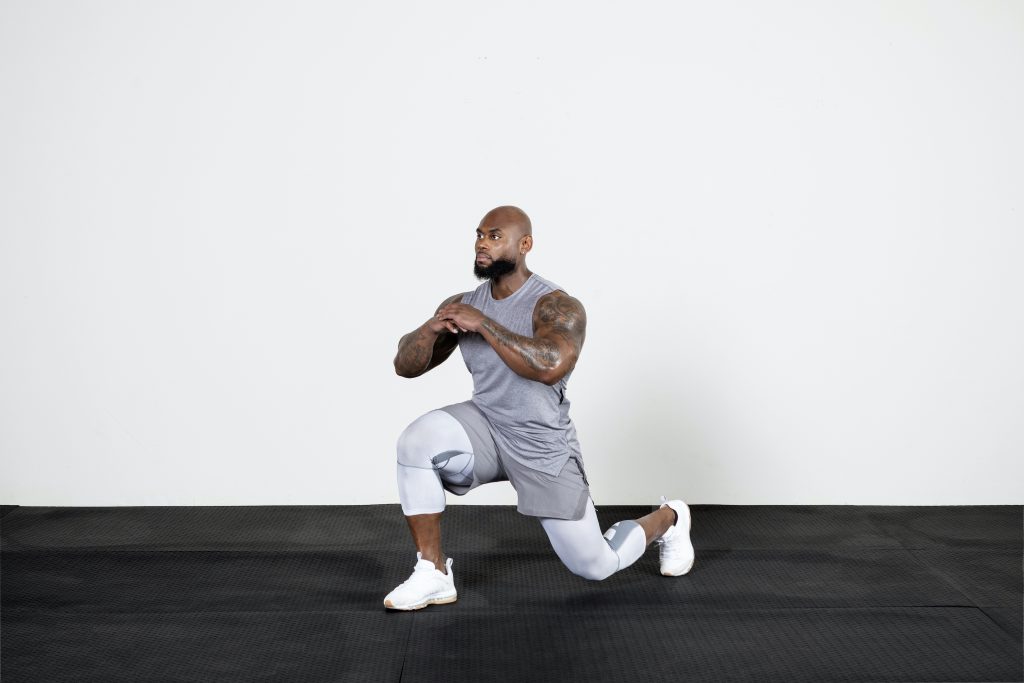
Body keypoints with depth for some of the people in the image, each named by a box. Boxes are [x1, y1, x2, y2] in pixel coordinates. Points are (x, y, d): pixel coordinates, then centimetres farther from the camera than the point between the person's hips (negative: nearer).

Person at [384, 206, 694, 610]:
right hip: (486, 430, 4)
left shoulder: (557, 306, -20)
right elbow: (405, 365, -1)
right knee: (417, 441, -27)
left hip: (543, 448, -4)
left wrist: (483, 324, -34)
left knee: (595, 566, 5)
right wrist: (433, 327, -22)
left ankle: (668, 519, 37)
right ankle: (433, 573, -13)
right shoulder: (462, 304, -3)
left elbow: (550, 366, -40)